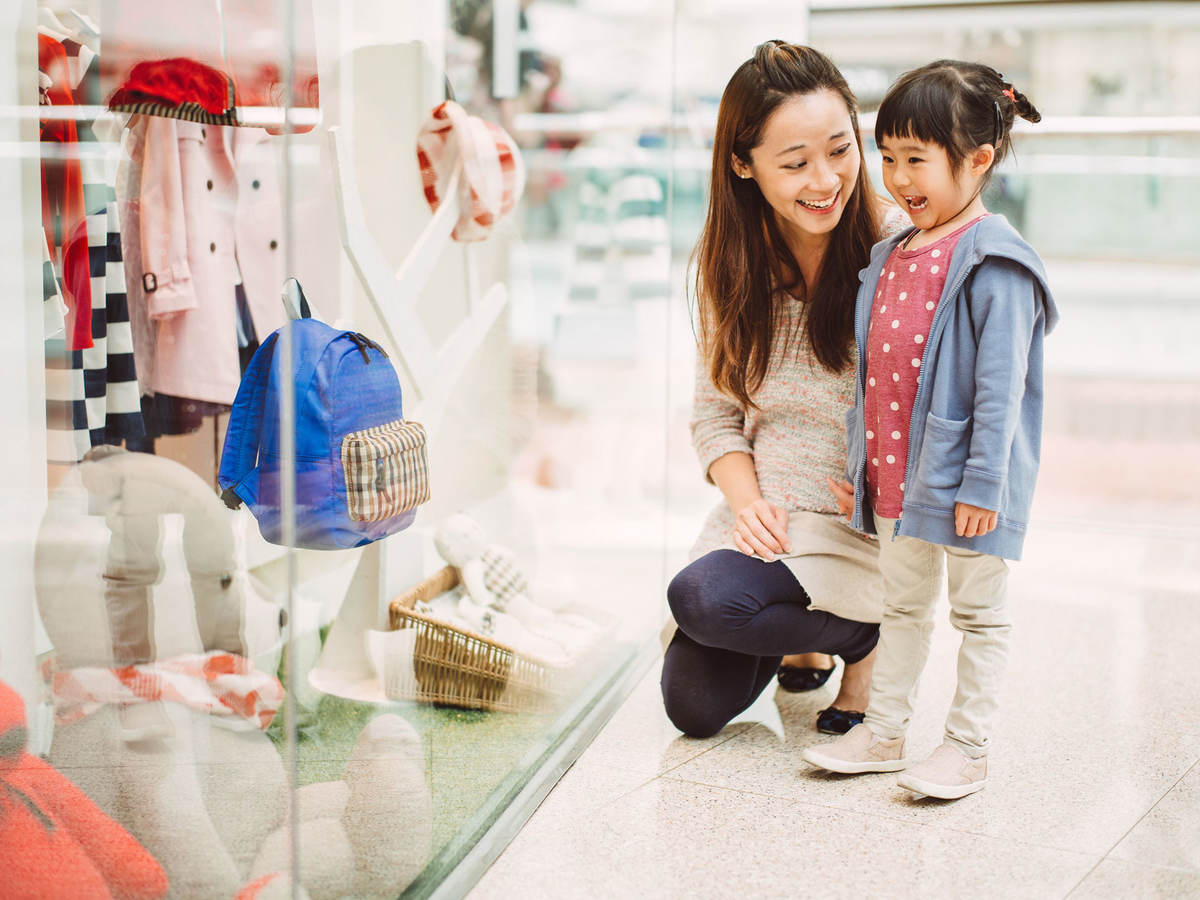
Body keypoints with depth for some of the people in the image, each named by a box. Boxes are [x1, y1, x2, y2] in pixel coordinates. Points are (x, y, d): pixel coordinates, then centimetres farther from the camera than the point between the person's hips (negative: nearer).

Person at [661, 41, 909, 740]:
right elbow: (716, 412, 7)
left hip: (866, 520, -5)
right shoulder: (730, 260, 1)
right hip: (764, 517, 5)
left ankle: (865, 637, 1)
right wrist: (747, 500, -11)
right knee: (695, 706, -2)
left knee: (704, 597, -27)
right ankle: (805, 632, 27)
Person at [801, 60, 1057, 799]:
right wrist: (859, 462, 16)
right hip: (896, 475, 8)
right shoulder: (891, 259, 9)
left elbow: (1000, 385, -19)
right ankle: (884, 732, 29)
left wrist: (982, 484, -21)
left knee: (979, 612, 7)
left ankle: (969, 748, 16)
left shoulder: (994, 265, -16)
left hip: (966, 481, -8)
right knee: (904, 605, 18)